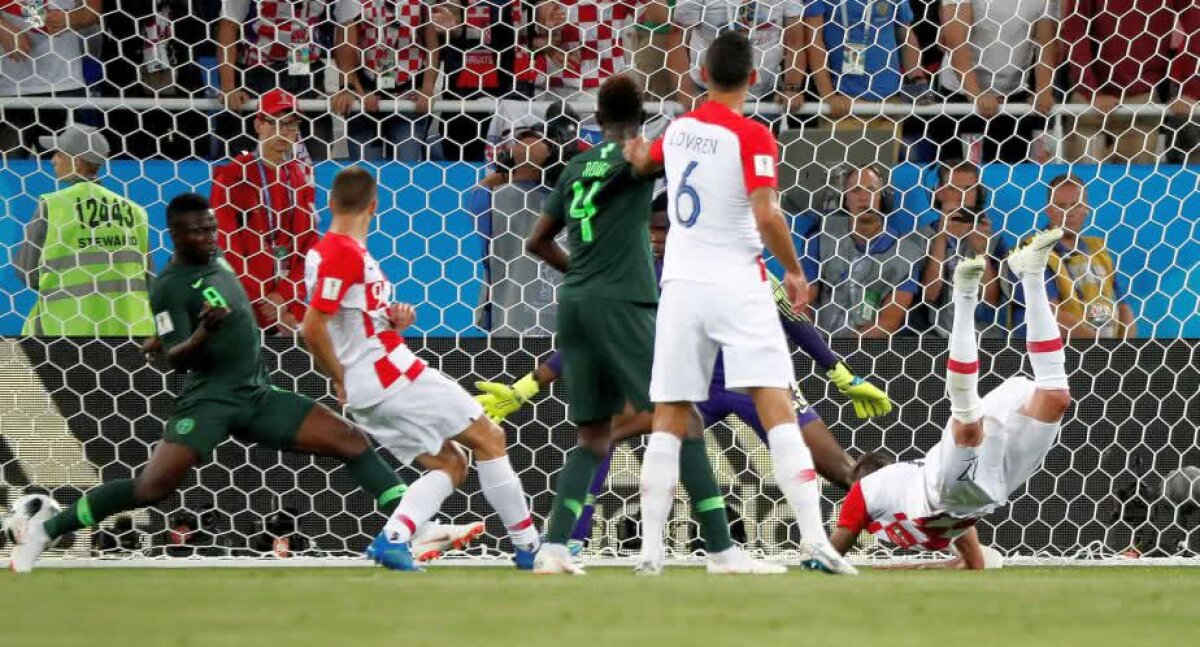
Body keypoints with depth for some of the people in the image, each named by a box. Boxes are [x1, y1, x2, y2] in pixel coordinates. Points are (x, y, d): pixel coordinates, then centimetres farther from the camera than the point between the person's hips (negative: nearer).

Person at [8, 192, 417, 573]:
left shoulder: (216, 260, 9)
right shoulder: (171, 287, -13)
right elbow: (178, 360, -20)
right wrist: (202, 334, -39)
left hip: (258, 395, 7)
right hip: (210, 399, -7)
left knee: (352, 441, -5)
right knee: (153, 486, -21)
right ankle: (44, 533, -7)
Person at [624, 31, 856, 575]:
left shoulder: (677, 129, 10)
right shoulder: (752, 136, -9)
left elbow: (641, 162, 32)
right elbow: (766, 215, -20)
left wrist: (633, 148, 55)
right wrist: (794, 269, -4)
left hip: (681, 285, 5)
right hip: (736, 284, -5)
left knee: (668, 422, 7)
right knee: (777, 410, -8)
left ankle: (650, 549, 2)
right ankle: (814, 536, -19)